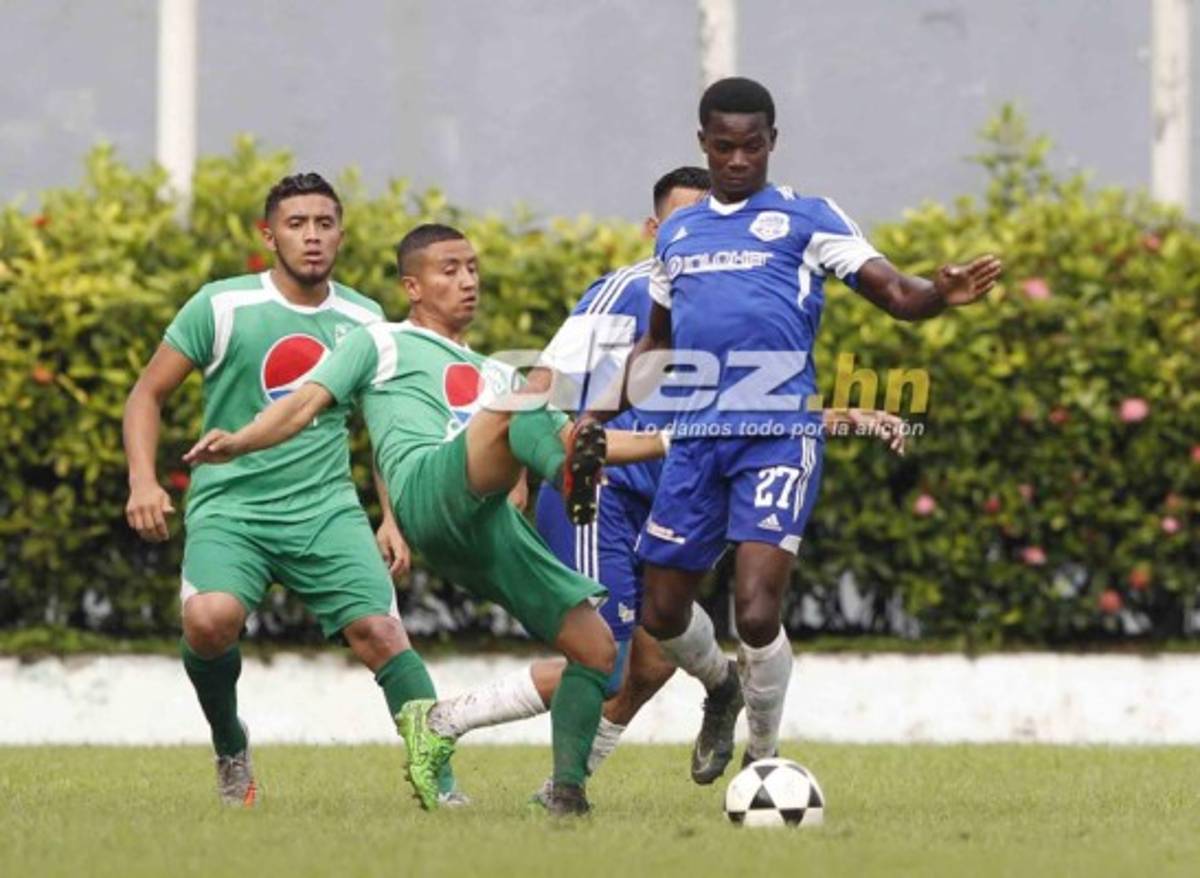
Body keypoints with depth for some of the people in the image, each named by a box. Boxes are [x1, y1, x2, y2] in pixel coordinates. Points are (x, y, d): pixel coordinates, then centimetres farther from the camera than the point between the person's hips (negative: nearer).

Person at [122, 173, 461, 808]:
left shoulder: (364, 321, 8)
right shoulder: (222, 306, -3)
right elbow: (148, 394, 2)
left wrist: (392, 518, 14)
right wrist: (143, 479, -13)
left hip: (327, 511, 3)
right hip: (230, 508, -3)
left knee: (381, 632, -17)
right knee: (210, 619, -30)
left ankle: (440, 786, -7)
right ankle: (230, 745, 0)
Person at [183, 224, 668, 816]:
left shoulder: (492, 375, 40)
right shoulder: (382, 344, 22)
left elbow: (576, 440, 41)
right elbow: (307, 403, 8)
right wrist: (239, 443, -11)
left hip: (492, 529, 7)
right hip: (428, 488, -7)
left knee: (595, 647, -2)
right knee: (517, 411, -36)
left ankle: (567, 786, 5)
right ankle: (572, 482, -70)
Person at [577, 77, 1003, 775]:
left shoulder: (807, 219, 4)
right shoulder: (677, 234, 19)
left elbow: (893, 292, -5)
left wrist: (940, 295, -27)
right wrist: (599, 416, 21)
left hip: (779, 435, -5)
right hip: (696, 438, 5)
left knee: (756, 612, -18)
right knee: (663, 614, 7)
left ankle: (764, 755, 5)